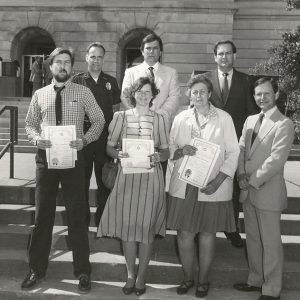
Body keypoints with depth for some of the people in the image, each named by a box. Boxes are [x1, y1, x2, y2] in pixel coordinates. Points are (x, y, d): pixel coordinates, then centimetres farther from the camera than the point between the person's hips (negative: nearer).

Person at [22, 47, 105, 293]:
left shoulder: (83, 93, 1)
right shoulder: (40, 95, 7)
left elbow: (99, 120, 4)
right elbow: (30, 123, 13)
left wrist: (85, 139, -12)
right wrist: (36, 138, -9)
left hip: (73, 156, -2)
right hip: (45, 156, 2)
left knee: (77, 216, 5)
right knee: (43, 215, 9)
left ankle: (83, 272, 18)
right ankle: (37, 270, 24)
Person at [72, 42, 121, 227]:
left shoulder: (111, 82, 10)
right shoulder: (77, 81, 4)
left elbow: (116, 108, 14)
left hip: (106, 137, 2)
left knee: (105, 180, 6)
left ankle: (103, 223, 19)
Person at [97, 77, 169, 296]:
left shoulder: (160, 119, 6)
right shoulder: (121, 116, 7)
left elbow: (166, 151, 7)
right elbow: (109, 146, 7)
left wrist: (158, 157, -14)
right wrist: (118, 154, -14)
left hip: (151, 178, 0)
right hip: (126, 177, 1)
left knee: (147, 227, 2)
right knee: (127, 226, 3)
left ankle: (141, 276, 18)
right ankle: (130, 275, 19)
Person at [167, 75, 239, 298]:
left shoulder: (224, 118, 0)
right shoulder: (181, 118, 7)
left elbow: (233, 152, -2)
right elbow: (170, 149, 11)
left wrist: (219, 180, -13)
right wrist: (181, 151, -13)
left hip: (212, 187, -2)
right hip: (183, 186, 2)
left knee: (207, 234, 7)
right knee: (184, 234, 5)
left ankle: (203, 280, 25)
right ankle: (188, 277, 25)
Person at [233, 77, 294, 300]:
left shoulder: (284, 124, -11)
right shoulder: (250, 120, 12)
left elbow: (277, 159, -18)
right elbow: (241, 149, 10)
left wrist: (254, 180, -15)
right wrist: (242, 175, -5)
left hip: (268, 192, -7)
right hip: (248, 190, 7)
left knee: (270, 243, 4)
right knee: (252, 238, 18)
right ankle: (256, 279, 34)